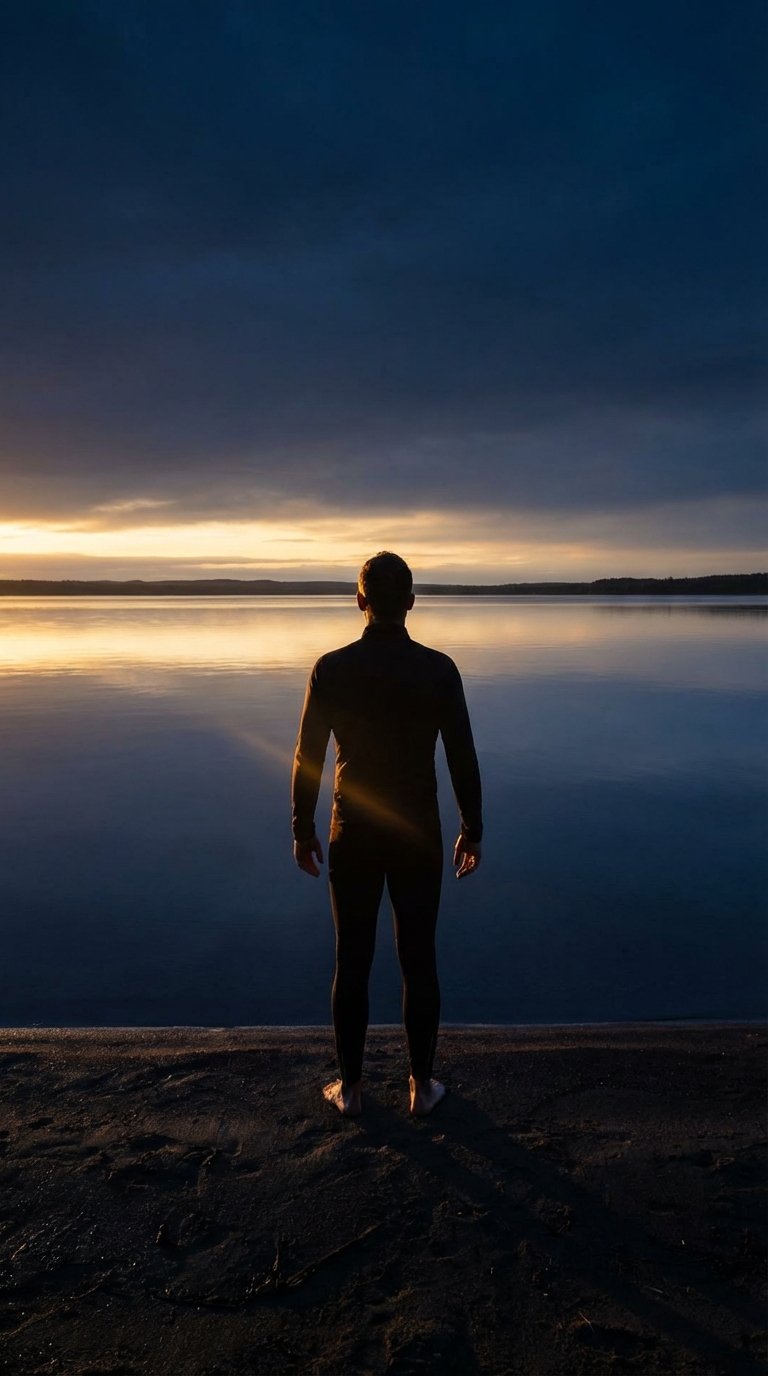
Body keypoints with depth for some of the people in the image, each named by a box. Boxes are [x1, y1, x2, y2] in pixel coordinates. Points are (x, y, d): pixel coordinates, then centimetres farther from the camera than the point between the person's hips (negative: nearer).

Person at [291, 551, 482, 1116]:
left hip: (353, 835, 0)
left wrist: (303, 830, 7)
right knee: (419, 960, 13)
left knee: (353, 962, 12)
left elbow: (307, 758, -5)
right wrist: (472, 831, 7)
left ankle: (351, 1087, 26)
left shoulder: (331, 669, -9)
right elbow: (463, 758, -5)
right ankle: (422, 1085, 26)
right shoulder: (439, 669, -8)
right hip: (418, 835, 0)